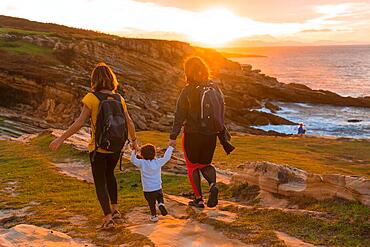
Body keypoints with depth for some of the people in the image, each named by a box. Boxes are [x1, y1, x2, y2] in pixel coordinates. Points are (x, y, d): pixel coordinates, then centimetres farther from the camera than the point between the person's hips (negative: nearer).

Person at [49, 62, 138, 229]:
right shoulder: (119, 99, -2)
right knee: (109, 174, 29)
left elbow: (80, 122, -20)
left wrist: (61, 139, -15)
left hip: (98, 148, -4)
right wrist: (134, 141, 19)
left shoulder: (92, 98, -14)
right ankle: (115, 209, 32)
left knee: (100, 182, 11)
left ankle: (108, 218, 5)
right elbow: (129, 123, 3)